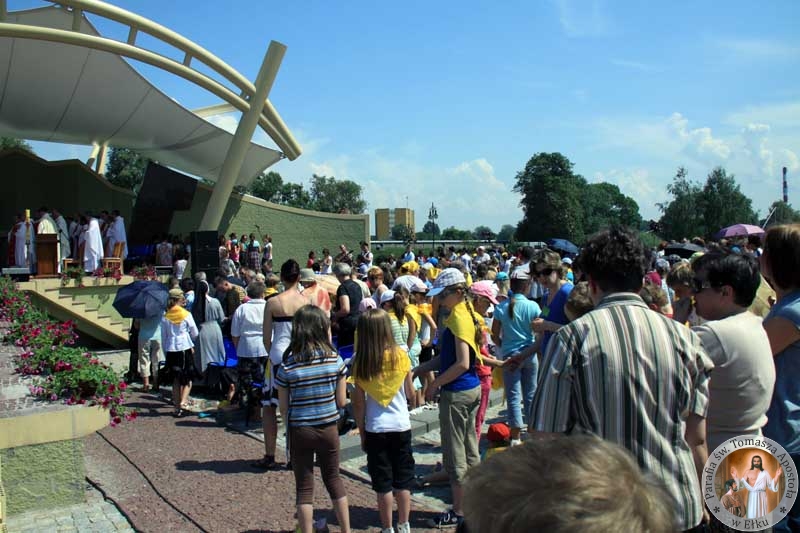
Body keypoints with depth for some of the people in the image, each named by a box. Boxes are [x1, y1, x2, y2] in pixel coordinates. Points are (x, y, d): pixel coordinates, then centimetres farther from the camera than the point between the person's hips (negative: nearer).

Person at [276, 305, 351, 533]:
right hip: (329, 429, 2)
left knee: (304, 487, 11)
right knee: (333, 478, 19)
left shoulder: (288, 365, -11)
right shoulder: (335, 360, -9)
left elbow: (283, 408, -6)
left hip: (299, 431, -2)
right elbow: (341, 401, -5)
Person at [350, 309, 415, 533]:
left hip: (375, 429, -1)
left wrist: (362, 432, 6)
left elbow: (358, 402, -5)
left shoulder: (360, 361, -10)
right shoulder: (400, 355, -9)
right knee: (403, 481, 14)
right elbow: (410, 393, 0)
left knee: (383, 483, 10)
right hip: (401, 425, 1)